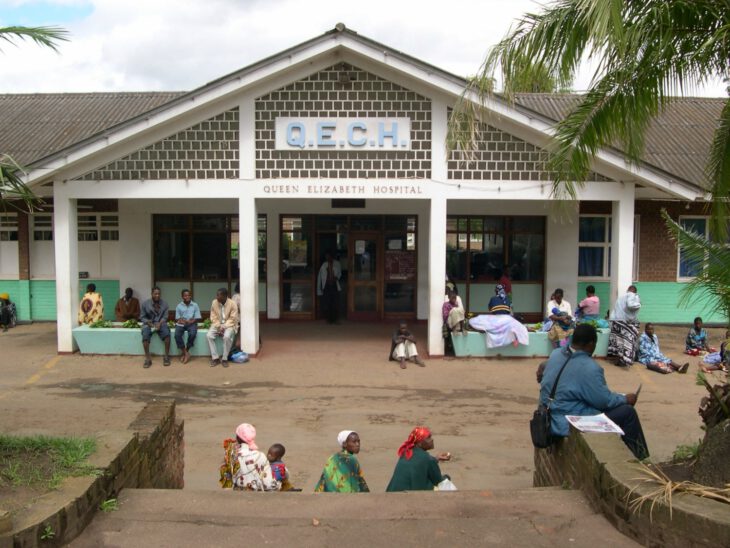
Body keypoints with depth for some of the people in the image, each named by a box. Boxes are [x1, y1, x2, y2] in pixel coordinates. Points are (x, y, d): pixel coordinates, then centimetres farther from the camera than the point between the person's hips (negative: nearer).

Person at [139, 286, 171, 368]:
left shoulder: (164, 304, 3)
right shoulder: (145, 303, 0)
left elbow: (165, 317, 0)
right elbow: (142, 317, 3)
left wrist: (160, 323, -19)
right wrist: (148, 322, -16)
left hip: (160, 323, 0)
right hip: (148, 323, 0)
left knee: (167, 333, -31)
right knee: (145, 336, -32)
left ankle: (166, 356, -18)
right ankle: (148, 359, -25)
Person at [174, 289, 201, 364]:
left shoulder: (195, 305, 6)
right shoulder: (179, 306, 9)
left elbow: (198, 318, 3)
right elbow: (177, 318, 5)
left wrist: (193, 321, -16)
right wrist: (180, 320, -17)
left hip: (191, 324, -1)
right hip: (181, 323, 1)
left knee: (192, 334, -34)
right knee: (177, 335, -30)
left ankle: (184, 352, -14)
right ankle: (186, 353, -17)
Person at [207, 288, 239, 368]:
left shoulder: (232, 304, -14)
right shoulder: (214, 303, -4)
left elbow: (232, 319, -12)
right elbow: (213, 317, -1)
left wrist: (224, 327, -22)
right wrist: (219, 327, -15)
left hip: (228, 325, -3)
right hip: (217, 325, 3)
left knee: (227, 337, -33)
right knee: (209, 336, -25)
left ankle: (224, 359, -18)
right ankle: (215, 358, -15)